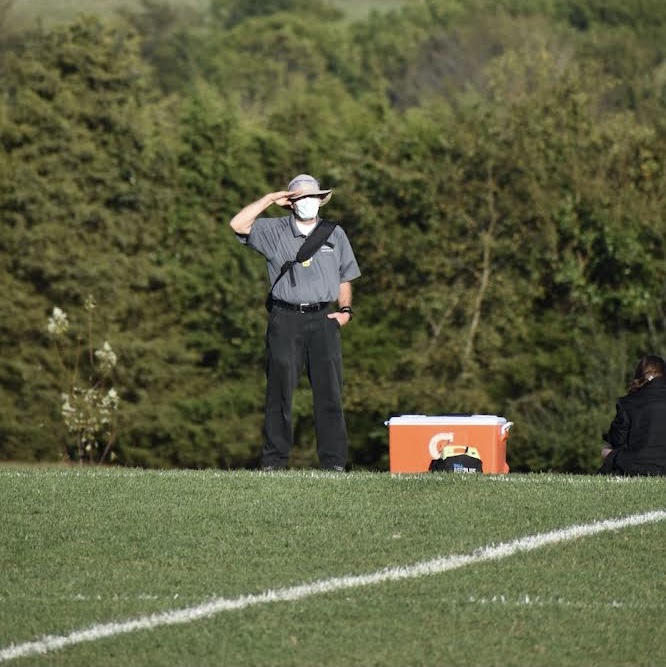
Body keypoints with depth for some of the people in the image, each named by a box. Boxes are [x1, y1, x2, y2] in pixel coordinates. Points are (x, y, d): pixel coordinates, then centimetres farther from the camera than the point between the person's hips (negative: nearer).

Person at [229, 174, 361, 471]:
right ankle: (274, 461, 2)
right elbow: (238, 224, -8)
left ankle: (333, 462, -1)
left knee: (329, 391, -2)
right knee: (279, 392, -1)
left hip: (323, 318, 2)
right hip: (285, 320, -2)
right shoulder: (274, 231, 6)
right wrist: (270, 199, -3)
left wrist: (345, 310, 4)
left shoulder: (335, 234, 14)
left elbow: (345, 278, 19)